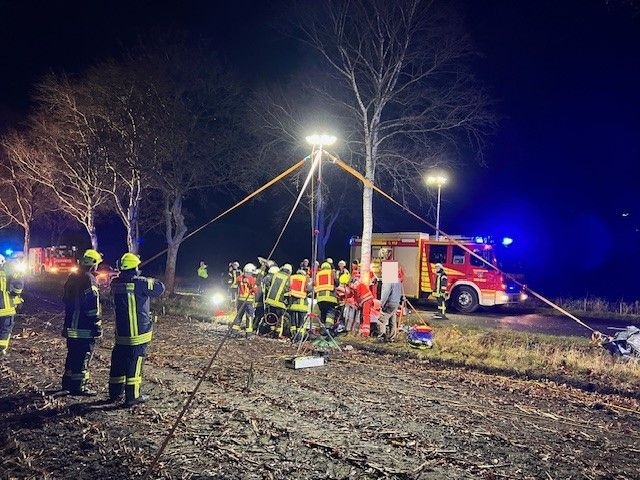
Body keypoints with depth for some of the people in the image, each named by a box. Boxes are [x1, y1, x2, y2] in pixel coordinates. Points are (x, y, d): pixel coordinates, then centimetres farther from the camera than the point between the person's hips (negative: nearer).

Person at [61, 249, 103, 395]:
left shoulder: (72, 278, 13)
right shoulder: (90, 280, -17)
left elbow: (66, 301, 21)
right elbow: (93, 308, -19)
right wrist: (97, 328, -15)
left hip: (71, 326, 9)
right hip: (84, 328, -9)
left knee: (73, 354, 19)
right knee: (83, 357, -3)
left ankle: (68, 382, 29)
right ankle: (78, 387, 1)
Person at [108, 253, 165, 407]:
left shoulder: (115, 283, 1)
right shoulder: (141, 283, -16)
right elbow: (160, 287, -9)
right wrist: (150, 281, 10)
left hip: (121, 332, 6)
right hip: (139, 332, -6)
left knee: (118, 361, 16)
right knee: (135, 363, 0)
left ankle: (114, 393, 26)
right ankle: (132, 397, 4)